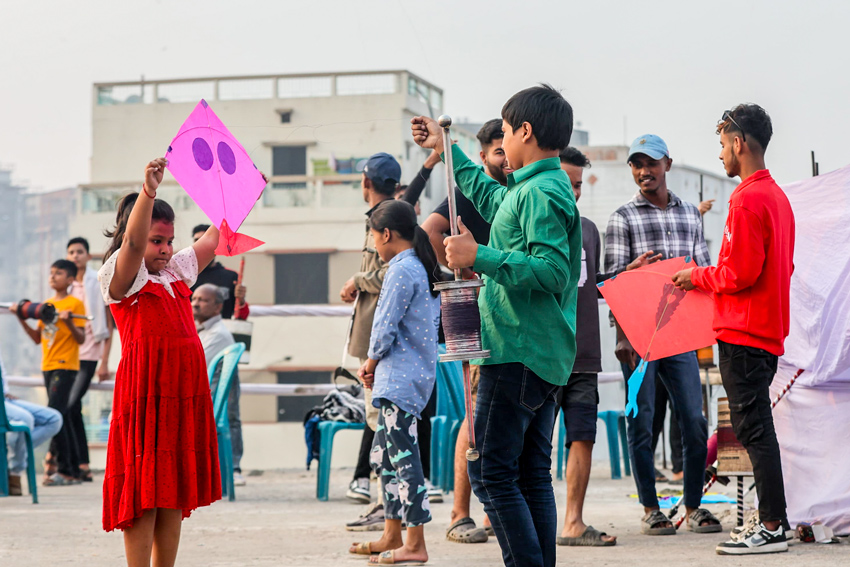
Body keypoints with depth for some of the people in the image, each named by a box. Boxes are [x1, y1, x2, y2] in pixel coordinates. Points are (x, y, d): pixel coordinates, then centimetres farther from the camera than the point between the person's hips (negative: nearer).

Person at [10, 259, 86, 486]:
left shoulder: (75, 304, -5)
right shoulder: (47, 305, 16)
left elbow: (81, 339, -10)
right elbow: (37, 338, 17)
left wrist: (68, 322, -26)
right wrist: (22, 319, 7)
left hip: (65, 366, -8)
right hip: (48, 366, 8)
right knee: (62, 417, 10)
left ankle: (62, 469, -14)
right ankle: (73, 471, 14)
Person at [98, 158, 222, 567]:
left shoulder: (177, 272, 16)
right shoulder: (120, 278, -5)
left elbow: (216, 236, 26)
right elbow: (133, 243, -25)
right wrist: (148, 192, -40)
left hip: (184, 394, 7)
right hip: (145, 392, -7)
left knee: (175, 494, 8)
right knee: (144, 495, -6)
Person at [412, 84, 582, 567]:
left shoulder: (541, 193, -14)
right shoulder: (545, 185, 17)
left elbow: (552, 271, -25)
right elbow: (491, 198, 38)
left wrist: (480, 257, -22)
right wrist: (446, 149, 45)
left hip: (518, 353, -10)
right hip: (546, 357, 10)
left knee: (491, 472, -8)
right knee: (533, 473, 11)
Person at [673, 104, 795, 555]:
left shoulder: (748, 200, -15)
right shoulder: (777, 196, 16)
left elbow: (742, 272, -21)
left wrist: (699, 277, -4)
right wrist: (710, 277, 20)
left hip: (743, 333, -10)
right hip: (768, 331, 10)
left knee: (753, 428, -8)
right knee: (756, 428, 13)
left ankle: (771, 527, -7)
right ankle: (770, 520, 15)